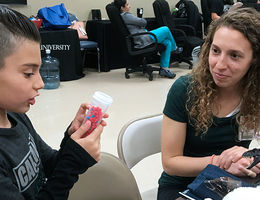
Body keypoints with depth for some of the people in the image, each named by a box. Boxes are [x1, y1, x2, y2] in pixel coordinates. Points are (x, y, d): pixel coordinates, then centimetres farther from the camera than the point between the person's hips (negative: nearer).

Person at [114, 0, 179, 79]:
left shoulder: (123, 16, 17)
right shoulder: (126, 16, -16)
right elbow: (143, 22, -12)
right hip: (143, 40, -11)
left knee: (167, 42, 8)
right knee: (166, 29, -1)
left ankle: (164, 69, 4)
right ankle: (174, 48, 27)